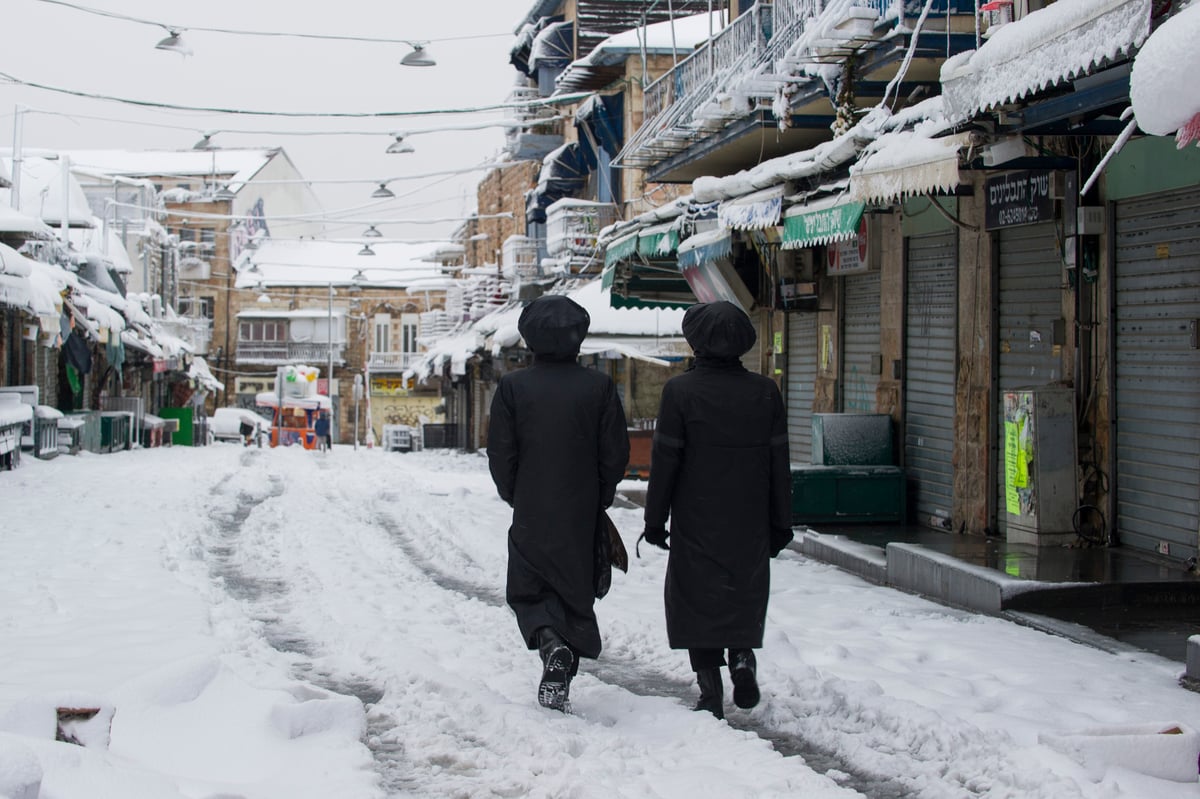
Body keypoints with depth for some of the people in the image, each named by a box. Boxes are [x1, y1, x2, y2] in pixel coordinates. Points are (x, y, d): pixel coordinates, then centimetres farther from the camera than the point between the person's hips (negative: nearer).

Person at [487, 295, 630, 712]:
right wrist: (599, 501, 12)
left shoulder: (513, 386, -7)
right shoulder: (599, 386, -5)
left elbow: (500, 455, -5)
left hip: (530, 519, -1)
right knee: (576, 595, 13)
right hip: (582, 520, 1)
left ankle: (550, 643, -14)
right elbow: (616, 454, -3)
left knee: (528, 592, 14)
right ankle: (561, 684, 13)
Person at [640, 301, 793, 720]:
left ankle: (711, 692, 4)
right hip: (750, 523, 3)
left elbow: (664, 461, -8)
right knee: (746, 593, 20)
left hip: (696, 522, -3)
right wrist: (780, 524, 12)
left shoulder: (680, 390, -10)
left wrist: (655, 519, 1)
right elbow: (779, 463, 3)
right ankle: (743, 655, -3)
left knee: (697, 597, 6)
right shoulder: (765, 391, 0)